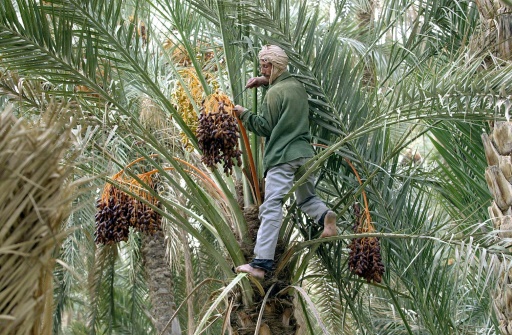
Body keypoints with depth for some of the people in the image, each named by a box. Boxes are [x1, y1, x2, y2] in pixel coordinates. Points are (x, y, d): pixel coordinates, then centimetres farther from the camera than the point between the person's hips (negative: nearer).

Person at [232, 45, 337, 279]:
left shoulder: (274, 93, -11)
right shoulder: (297, 86, 12)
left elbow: (266, 128, -7)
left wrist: (244, 114, 5)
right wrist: (265, 81, 22)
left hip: (282, 157, -7)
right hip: (305, 153, 8)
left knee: (271, 209, -9)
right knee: (306, 198, 26)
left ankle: (261, 263, -11)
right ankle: (325, 216, -6)